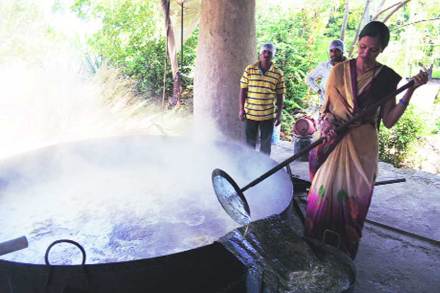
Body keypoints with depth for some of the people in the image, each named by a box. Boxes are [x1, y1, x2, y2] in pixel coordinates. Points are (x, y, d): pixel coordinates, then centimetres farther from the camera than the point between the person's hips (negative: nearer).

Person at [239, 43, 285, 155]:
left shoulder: (278, 73, 0)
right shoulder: (250, 69, 0)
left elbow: (280, 95, 3)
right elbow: (243, 90, 2)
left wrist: (279, 114, 1)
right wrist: (241, 109, -2)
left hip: (268, 115, 0)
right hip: (250, 113, 0)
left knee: (266, 143, 9)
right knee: (250, 142, 10)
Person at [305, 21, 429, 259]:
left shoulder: (387, 78, -1)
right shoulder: (339, 70, 2)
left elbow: (388, 121, -3)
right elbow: (325, 107, 8)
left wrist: (411, 90, -10)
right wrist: (326, 121, -14)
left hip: (361, 146, -1)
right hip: (332, 142, 1)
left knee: (352, 199, 6)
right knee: (323, 193, 5)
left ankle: (343, 256, 25)